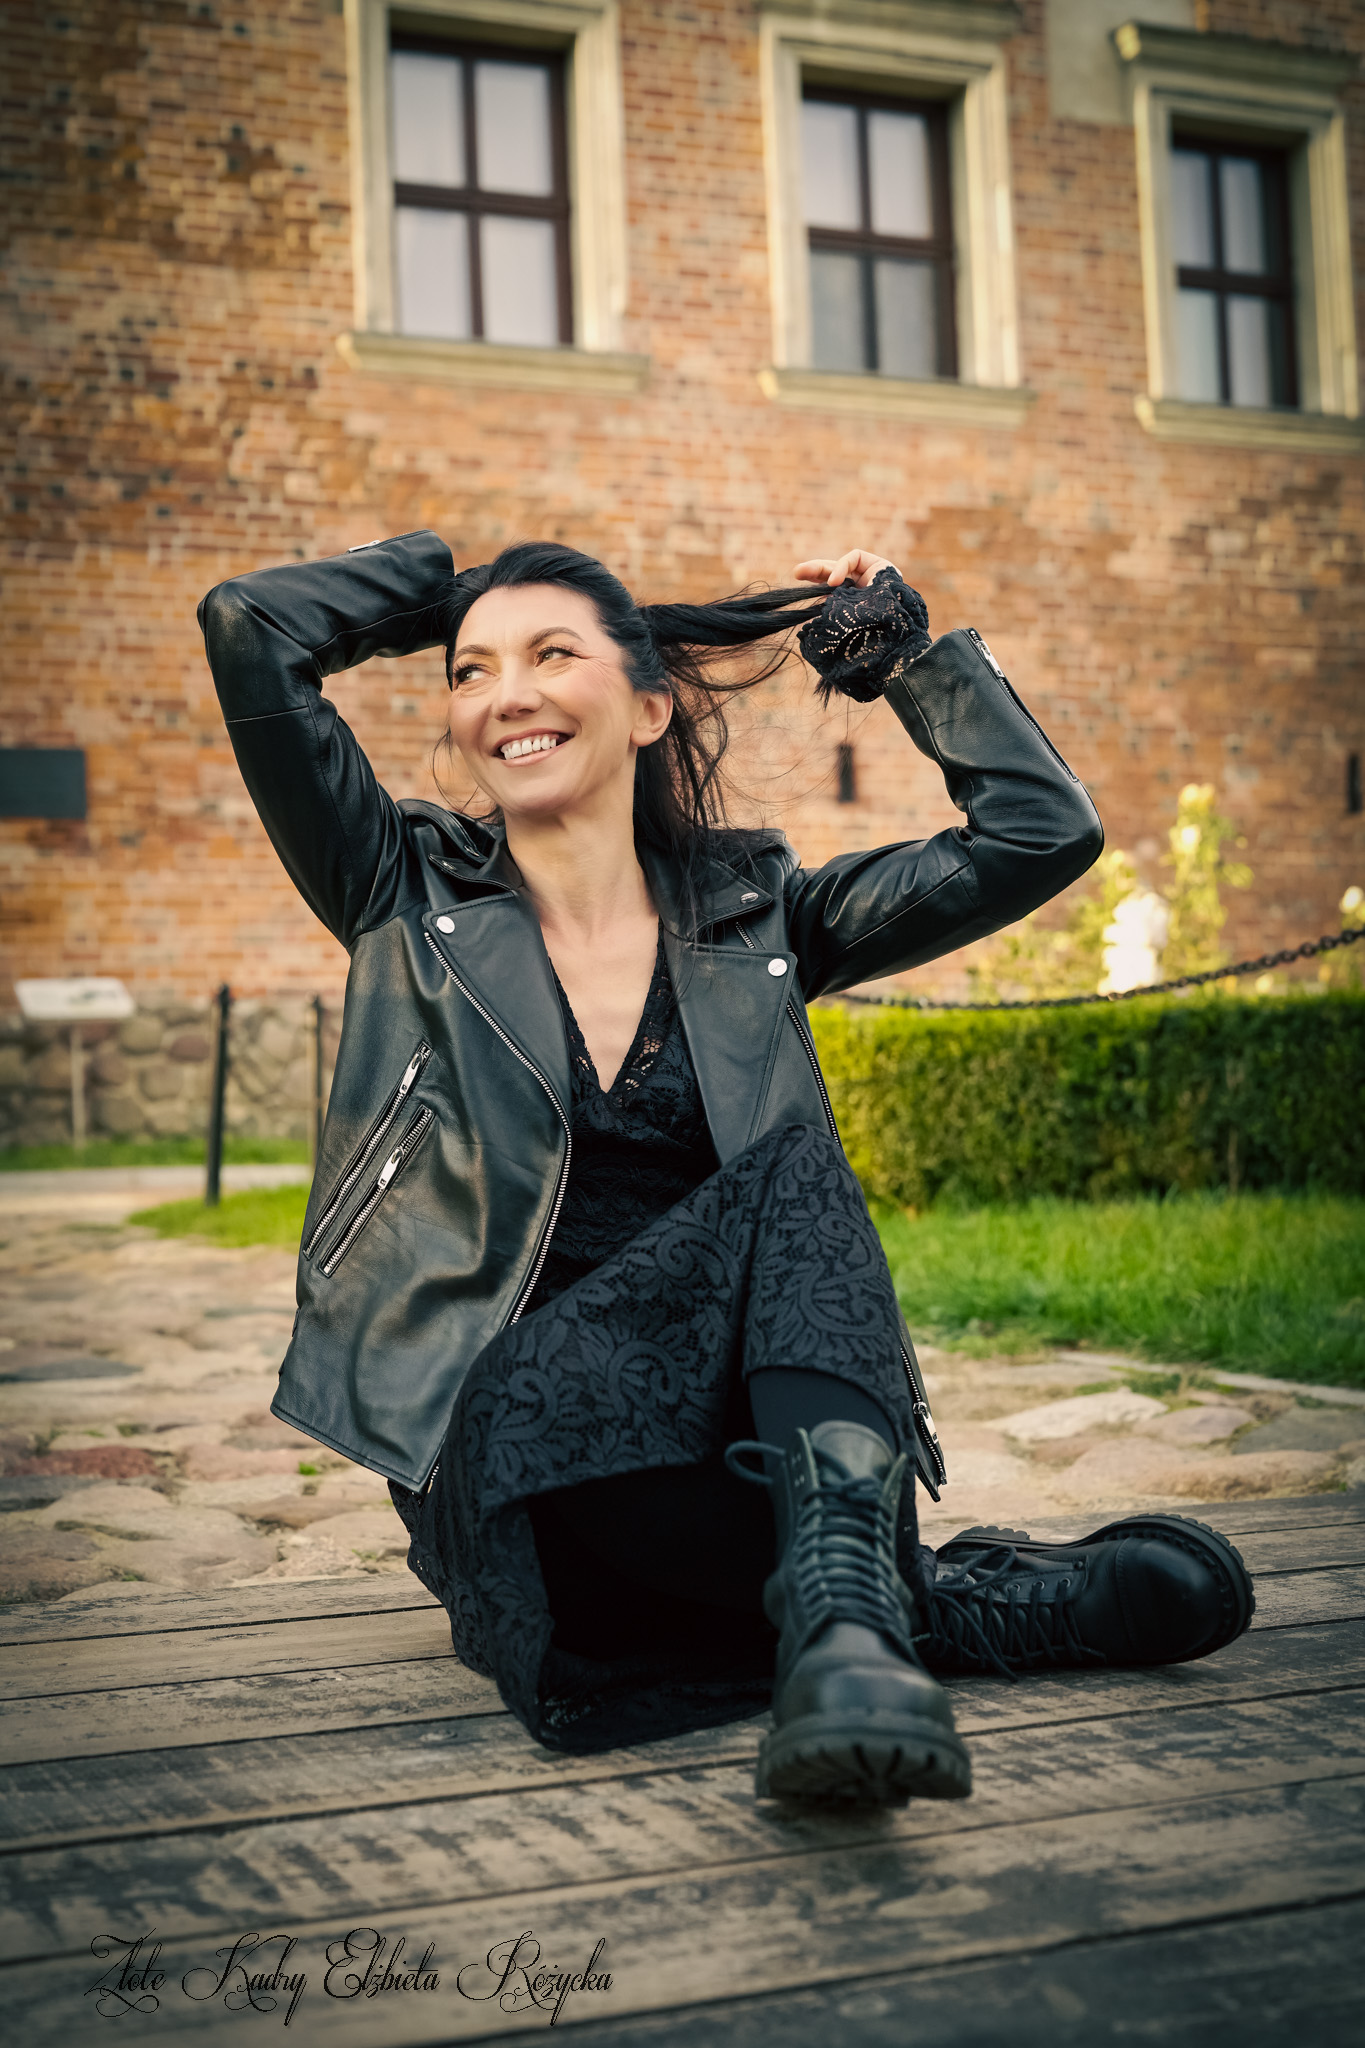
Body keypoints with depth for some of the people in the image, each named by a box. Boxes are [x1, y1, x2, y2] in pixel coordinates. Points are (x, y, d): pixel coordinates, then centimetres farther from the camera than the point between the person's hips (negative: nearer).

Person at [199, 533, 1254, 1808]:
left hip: (733, 1420, 2)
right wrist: (452, 580, 12)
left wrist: (901, 650, 12)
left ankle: (841, 1609, -44)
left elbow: (1046, 833, 6)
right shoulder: (412, 899, 6)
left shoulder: (753, 914, 10)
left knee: (793, 1160, -28)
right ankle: (921, 1606, -21)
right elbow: (251, 626, -2)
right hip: (504, 1447, -2)